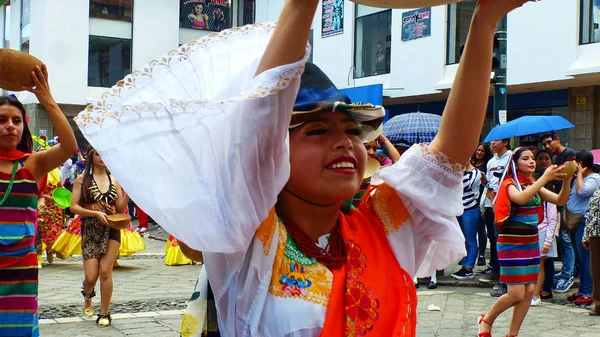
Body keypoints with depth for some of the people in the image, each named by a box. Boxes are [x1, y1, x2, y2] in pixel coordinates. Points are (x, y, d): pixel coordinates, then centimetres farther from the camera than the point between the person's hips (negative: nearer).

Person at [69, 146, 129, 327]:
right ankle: (87, 295, 34)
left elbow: (120, 208, 9)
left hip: (111, 230, 2)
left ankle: (104, 313, 8)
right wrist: (95, 213, -16)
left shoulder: (114, 179, 10)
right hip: (90, 230, -2)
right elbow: (74, 207, -5)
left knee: (105, 272, -4)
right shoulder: (82, 179, 1)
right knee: (91, 276, -2)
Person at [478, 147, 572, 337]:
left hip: (531, 242, 7)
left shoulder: (534, 185, 12)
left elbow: (560, 201, 2)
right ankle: (486, 321, 15)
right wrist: (545, 178, -34)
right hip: (511, 243, -7)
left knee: (529, 291, 3)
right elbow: (520, 198, -32)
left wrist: (566, 181, -16)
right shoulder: (510, 184, -9)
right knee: (517, 294, -9)